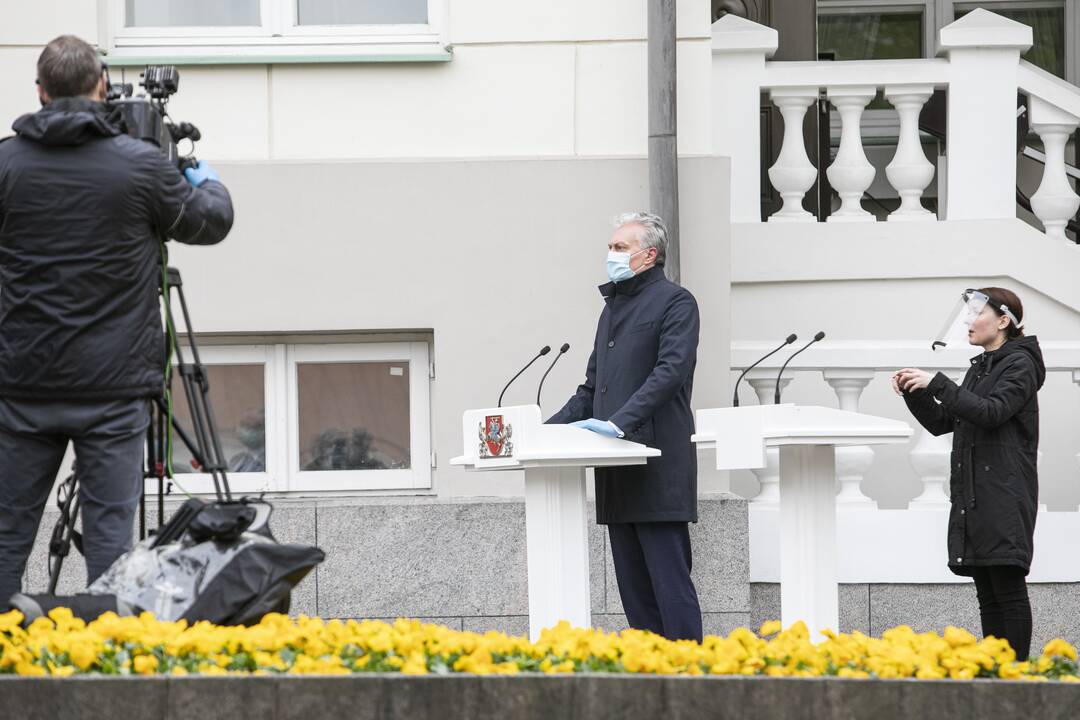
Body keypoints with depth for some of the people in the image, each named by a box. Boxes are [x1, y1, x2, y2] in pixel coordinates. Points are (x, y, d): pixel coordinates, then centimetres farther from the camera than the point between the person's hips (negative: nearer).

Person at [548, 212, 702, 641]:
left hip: (659, 468, -8)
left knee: (669, 578, -10)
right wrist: (550, 428, 12)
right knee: (633, 585, 7)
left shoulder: (675, 303, -4)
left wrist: (619, 421, -27)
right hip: (619, 469, 8)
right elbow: (592, 387, 25)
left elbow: (671, 371, -18)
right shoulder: (614, 306, 21)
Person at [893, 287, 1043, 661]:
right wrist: (914, 392, 5)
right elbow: (941, 423, 21)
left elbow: (991, 412, -18)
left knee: (1008, 586, -10)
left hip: (1005, 496, -8)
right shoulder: (979, 369, 22)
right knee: (986, 592, 7)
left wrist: (936, 383, -19)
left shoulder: (1020, 364, -4)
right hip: (972, 497, 8)